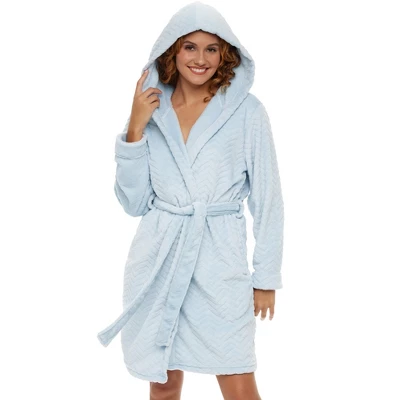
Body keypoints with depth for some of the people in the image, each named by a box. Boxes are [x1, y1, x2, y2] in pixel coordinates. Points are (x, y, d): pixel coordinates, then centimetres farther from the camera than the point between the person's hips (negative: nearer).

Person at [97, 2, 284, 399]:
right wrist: (134, 131, -6)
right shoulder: (151, 110, 5)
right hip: (157, 262, 3)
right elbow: (134, 203, 4)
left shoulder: (248, 111, -4)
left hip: (219, 263, -3)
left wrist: (267, 277, 1)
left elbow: (267, 200, 0)